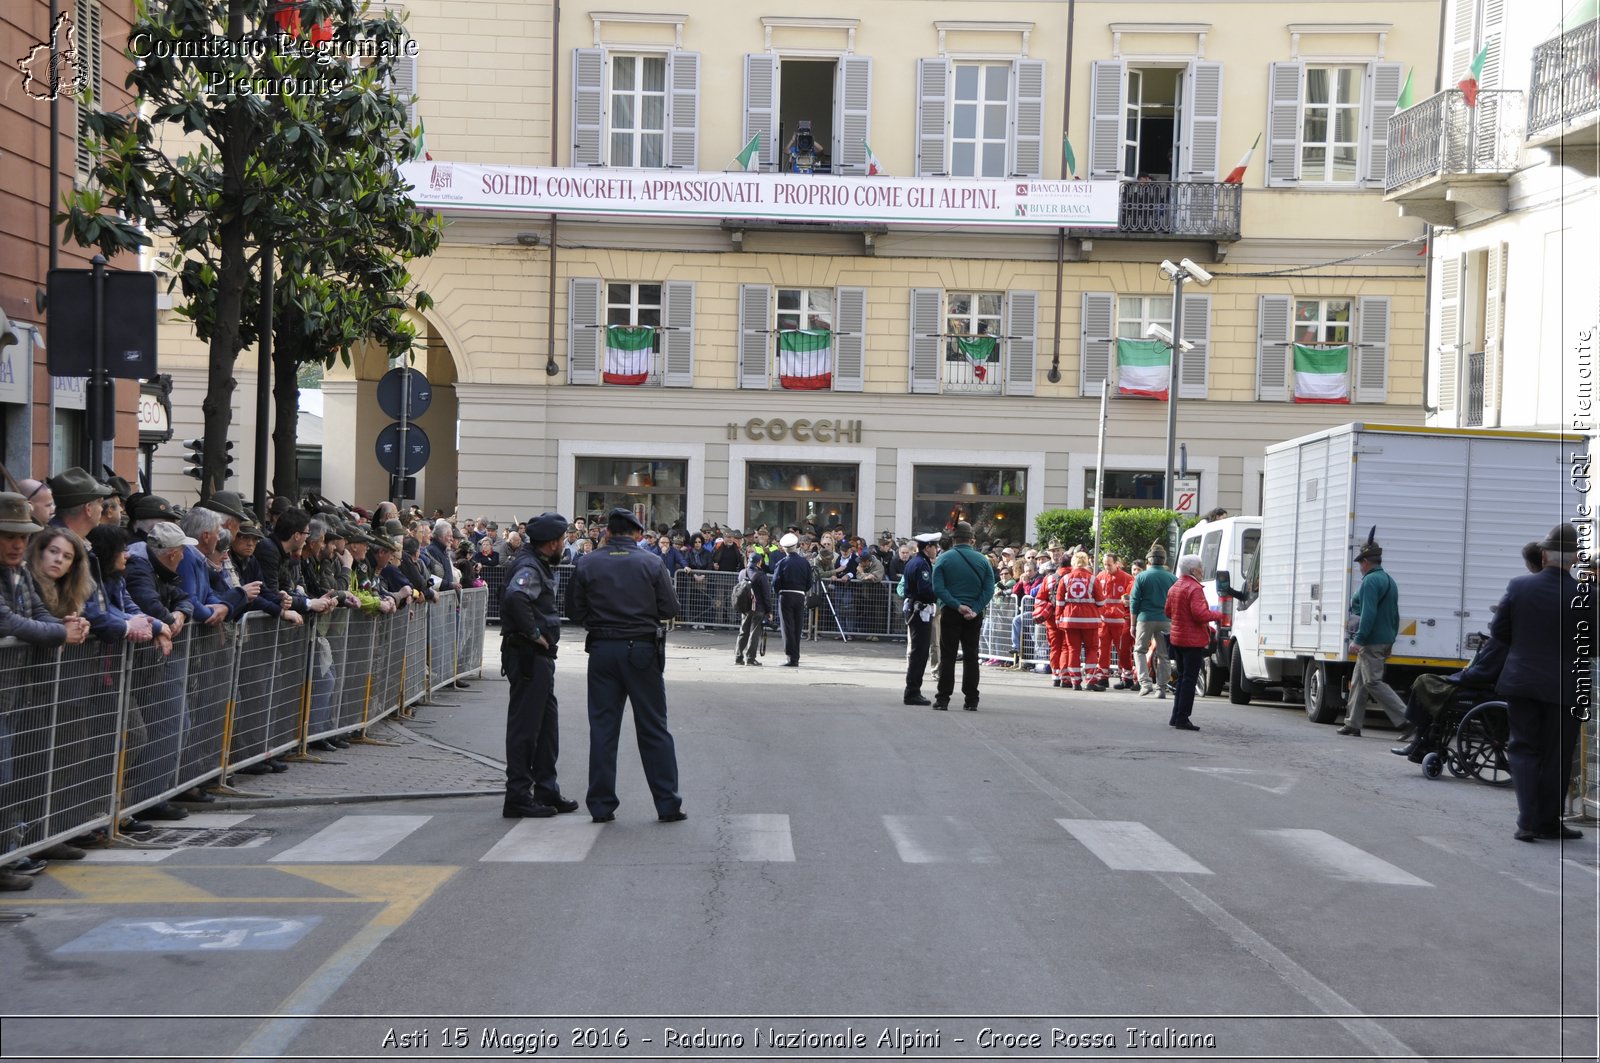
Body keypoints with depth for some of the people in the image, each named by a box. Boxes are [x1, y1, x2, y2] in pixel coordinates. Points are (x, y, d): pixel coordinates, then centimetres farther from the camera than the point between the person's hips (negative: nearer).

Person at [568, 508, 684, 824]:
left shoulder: (587, 564, 0)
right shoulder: (652, 563, -4)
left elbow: (578, 612, 1)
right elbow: (670, 609, -3)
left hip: (601, 650, 1)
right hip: (642, 650, -1)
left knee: (602, 727, 8)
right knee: (653, 728, 6)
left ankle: (601, 806, 8)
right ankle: (668, 805, 7)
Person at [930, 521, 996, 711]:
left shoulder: (944, 558, -3)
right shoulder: (982, 560, 2)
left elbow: (938, 588, -13)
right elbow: (989, 589, -7)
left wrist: (957, 606, -14)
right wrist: (975, 609, -12)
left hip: (950, 613, -2)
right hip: (975, 615, 2)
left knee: (947, 657, 3)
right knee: (971, 657, 8)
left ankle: (943, 698, 0)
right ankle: (971, 700, 8)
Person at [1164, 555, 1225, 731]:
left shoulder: (1174, 587, 13)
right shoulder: (1194, 588, -17)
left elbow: (1168, 612, 21)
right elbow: (1200, 614, -25)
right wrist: (1219, 615, -12)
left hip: (1177, 638, 9)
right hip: (1193, 640, -9)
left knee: (1182, 677, 17)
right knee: (1189, 679, -5)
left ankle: (1176, 716, 20)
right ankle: (1182, 718, -6)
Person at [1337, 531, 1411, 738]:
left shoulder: (1370, 581, -14)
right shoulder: (1389, 581, 17)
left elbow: (1368, 614, -23)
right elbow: (1395, 615, 21)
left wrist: (1358, 640, -22)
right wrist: (1390, 640, 25)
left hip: (1371, 643, -10)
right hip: (1385, 641, 10)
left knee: (1373, 682, -9)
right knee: (1359, 682, 15)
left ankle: (1405, 719, -15)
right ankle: (1353, 723, 18)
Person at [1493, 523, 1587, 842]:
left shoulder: (1519, 587, -7)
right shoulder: (1586, 594, -13)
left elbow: (1498, 632, 0)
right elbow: (1593, 646, -8)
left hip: (1521, 681, 1)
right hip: (1565, 686, -1)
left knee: (1524, 749, 10)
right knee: (1557, 756, 10)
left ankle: (1528, 821, 0)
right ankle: (1549, 823, 17)